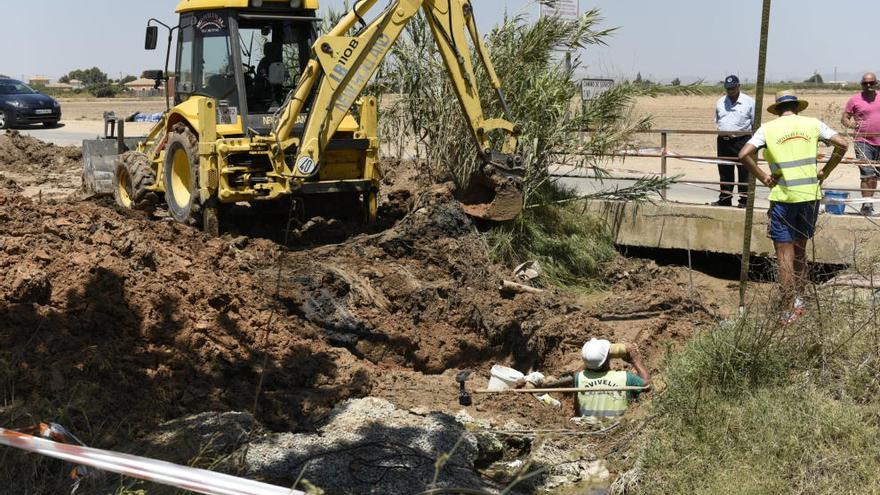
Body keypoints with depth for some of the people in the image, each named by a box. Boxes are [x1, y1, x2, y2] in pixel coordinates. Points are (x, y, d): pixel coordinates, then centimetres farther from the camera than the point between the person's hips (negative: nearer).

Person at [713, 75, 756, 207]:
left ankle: (744, 199, 4)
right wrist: (722, 132, 10)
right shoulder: (720, 103, 12)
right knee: (724, 172, 11)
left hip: (742, 140, -4)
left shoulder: (749, 102, -1)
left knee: (744, 171, -3)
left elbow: (755, 123, 1)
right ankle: (725, 199, 21)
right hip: (723, 141, 4)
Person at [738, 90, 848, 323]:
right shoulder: (812, 124, 6)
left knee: (785, 253, 2)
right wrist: (825, 172, 7)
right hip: (810, 195, 3)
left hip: (783, 197, -3)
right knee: (800, 249, 19)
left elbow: (744, 154, -12)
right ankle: (798, 299, 24)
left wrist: (763, 177, -2)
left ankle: (789, 310, 1)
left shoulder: (768, 128, 0)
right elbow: (842, 144, 1)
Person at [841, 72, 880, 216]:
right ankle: (866, 205, -7)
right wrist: (851, 125, -19)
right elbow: (844, 118, 0)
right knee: (867, 175, -11)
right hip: (864, 142, -4)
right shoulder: (855, 100, -1)